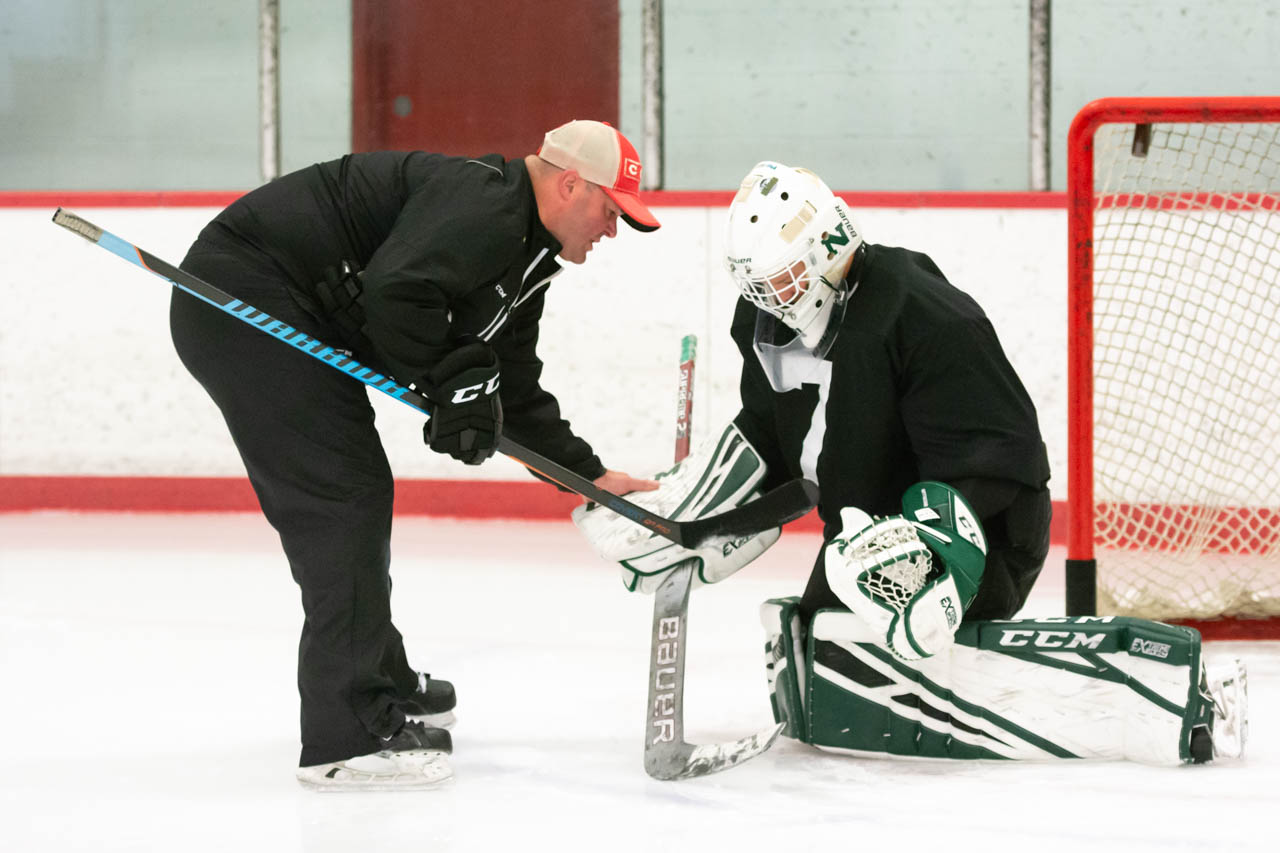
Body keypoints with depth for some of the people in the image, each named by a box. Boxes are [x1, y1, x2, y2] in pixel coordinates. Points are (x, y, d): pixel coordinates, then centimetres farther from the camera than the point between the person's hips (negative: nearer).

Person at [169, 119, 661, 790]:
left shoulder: (524, 259, 16)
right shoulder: (483, 206, -17)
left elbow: (515, 390, 24)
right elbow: (394, 288, -31)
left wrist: (589, 475, 20)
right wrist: (453, 384, -19)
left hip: (293, 318, 11)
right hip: (246, 294, -11)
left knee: (354, 496, 20)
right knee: (346, 494, -11)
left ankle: (382, 684, 37)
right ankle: (348, 736, -10)